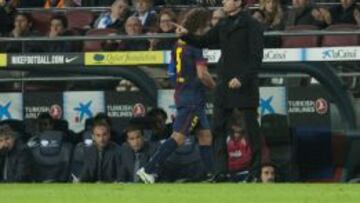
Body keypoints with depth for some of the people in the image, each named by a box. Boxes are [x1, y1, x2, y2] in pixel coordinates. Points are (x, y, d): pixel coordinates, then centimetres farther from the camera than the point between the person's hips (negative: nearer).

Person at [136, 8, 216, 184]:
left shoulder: (179, 45, 12)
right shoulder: (195, 44, -14)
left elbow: (173, 73, 20)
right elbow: (202, 74, -21)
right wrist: (214, 86, -3)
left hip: (181, 95, 10)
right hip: (193, 98, -10)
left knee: (205, 135, 12)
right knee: (179, 137, -11)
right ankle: (149, 169, -15)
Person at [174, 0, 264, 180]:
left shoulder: (251, 25, -6)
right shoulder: (223, 26, 15)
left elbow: (256, 57, -12)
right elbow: (203, 42, 17)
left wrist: (242, 78, -20)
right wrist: (186, 35, -2)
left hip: (245, 85, -7)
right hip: (225, 84, 7)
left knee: (251, 127, -2)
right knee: (218, 127, 3)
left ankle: (256, 170, 5)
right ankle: (220, 171, 5)